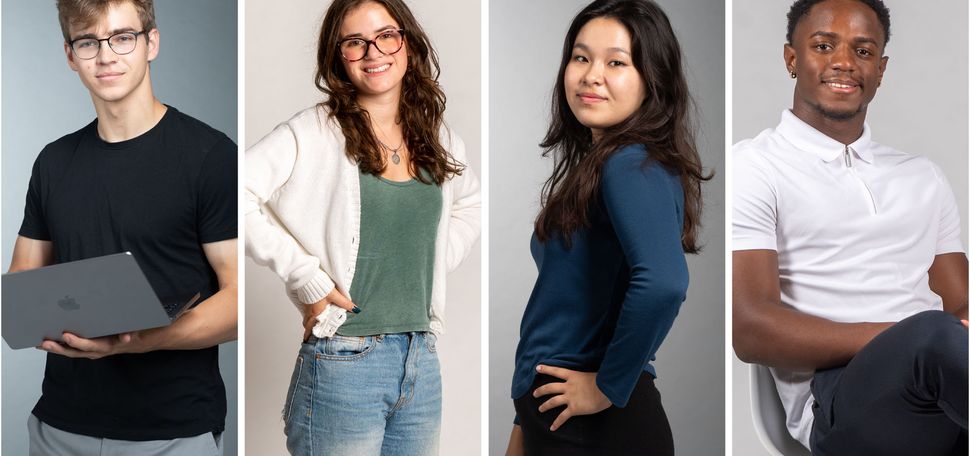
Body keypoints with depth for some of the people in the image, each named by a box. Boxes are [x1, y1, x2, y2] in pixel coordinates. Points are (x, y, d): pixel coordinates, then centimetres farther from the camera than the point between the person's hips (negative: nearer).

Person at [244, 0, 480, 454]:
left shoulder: (437, 139, 9)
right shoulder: (315, 132, -8)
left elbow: (469, 204, 28)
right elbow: (236, 193, -19)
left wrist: (432, 264, 12)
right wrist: (308, 280, -17)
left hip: (422, 361, 6)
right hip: (344, 361, -5)